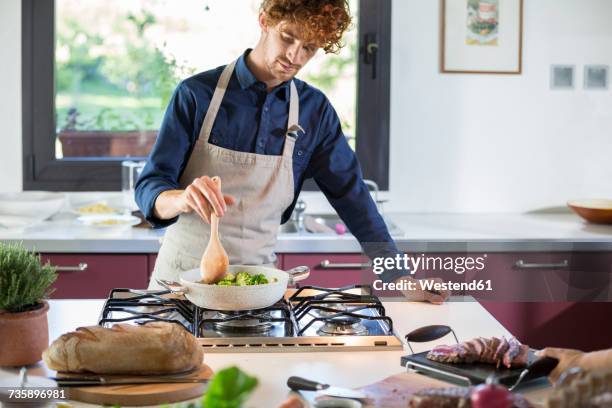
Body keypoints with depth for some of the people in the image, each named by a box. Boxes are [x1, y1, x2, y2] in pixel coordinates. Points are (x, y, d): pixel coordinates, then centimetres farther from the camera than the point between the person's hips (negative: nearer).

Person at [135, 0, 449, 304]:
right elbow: (149, 189, -9)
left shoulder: (314, 110, 2)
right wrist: (182, 198, -32)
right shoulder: (197, 94, -7)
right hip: (182, 275, -2)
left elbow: (351, 196, 8)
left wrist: (399, 278, 2)